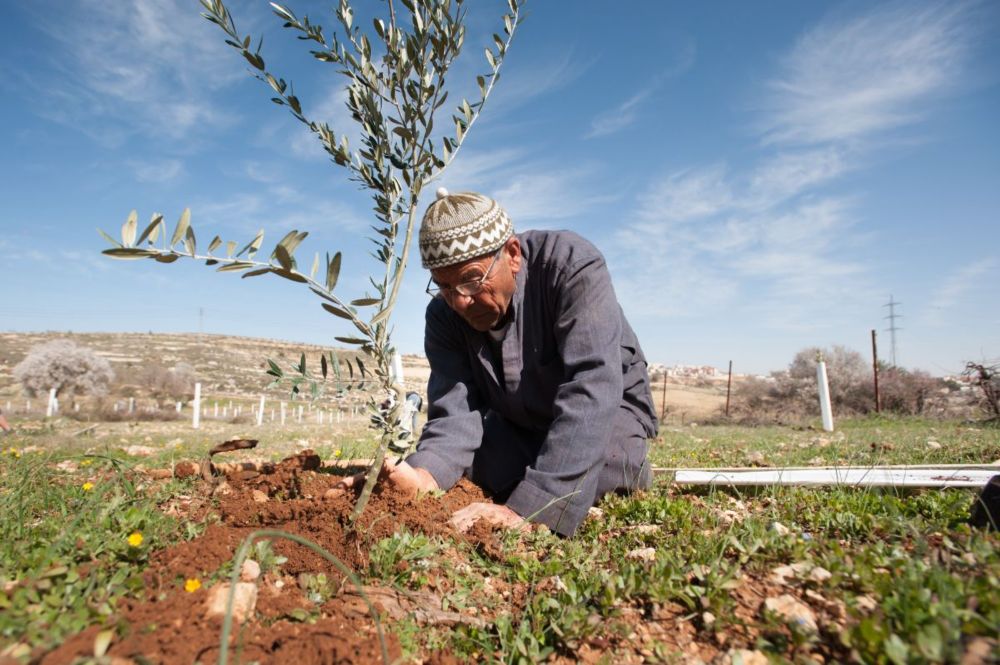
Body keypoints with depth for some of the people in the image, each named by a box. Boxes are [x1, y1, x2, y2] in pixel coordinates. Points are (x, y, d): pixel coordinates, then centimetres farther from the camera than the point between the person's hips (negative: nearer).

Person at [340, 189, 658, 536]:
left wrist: (531, 509, -50)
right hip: (520, 425, 5)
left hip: (608, 408, -5)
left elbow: (592, 390, -41)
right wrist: (423, 475, -49)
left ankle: (627, 469, 4)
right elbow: (455, 412, -25)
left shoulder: (572, 266, -30)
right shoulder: (444, 315, -16)